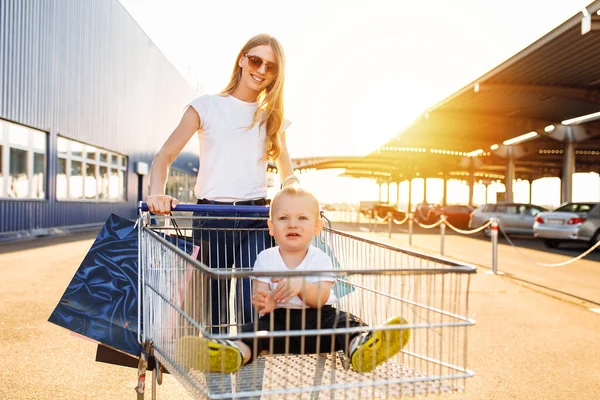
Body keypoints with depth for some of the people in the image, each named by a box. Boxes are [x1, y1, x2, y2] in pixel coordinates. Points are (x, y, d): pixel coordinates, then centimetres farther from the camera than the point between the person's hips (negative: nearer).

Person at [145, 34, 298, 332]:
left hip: (256, 219, 1)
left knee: (254, 306, -12)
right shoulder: (207, 106, 6)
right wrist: (157, 193, -18)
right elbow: (165, 155, 1)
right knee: (213, 308, 7)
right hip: (211, 215, -1)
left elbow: (287, 175, 19)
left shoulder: (273, 118, 14)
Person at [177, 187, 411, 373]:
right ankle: (232, 353, -55)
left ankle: (359, 345, -58)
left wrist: (301, 285, -33)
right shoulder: (266, 258, 3)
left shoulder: (320, 259, 0)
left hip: (318, 317, -1)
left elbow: (321, 298, -12)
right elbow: (259, 294, -5)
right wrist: (264, 302, -31)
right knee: (255, 329, -26)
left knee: (344, 321, -27)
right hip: (279, 318, 1)